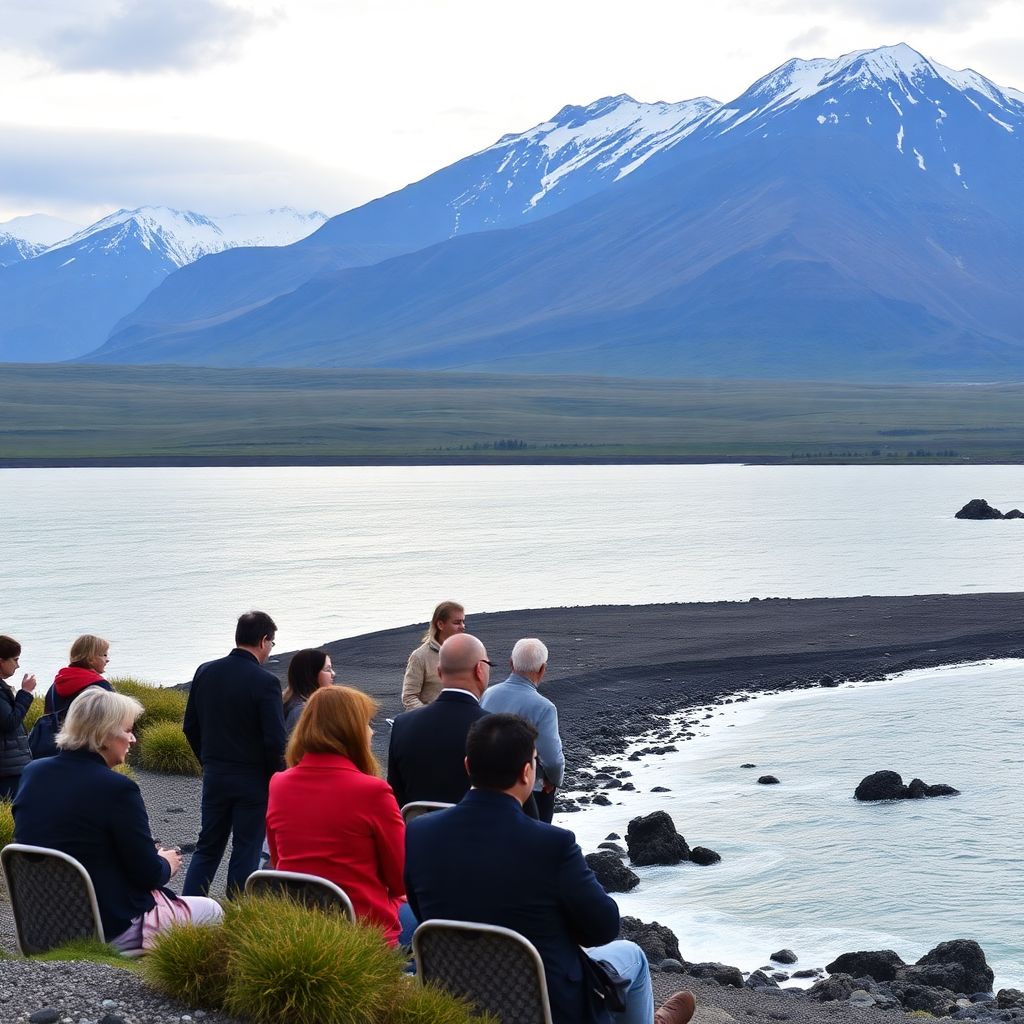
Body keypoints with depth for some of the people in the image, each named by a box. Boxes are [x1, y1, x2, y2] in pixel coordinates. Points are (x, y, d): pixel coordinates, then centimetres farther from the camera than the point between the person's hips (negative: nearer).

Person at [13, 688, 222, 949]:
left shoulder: (32, 773, 0)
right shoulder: (116, 788, -22)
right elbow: (150, 874, -16)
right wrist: (166, 864, 7)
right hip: (112, 927, -8)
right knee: (211, 910, 15)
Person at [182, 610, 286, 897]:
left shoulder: (205, 672, 1)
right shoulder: (265, 682, -16)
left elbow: (190, 727, 8)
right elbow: (275, 741, -18)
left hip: (214, 776, 5)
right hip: (253, 781, -5)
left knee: (207, 849, 13)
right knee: (246, 852, 5)